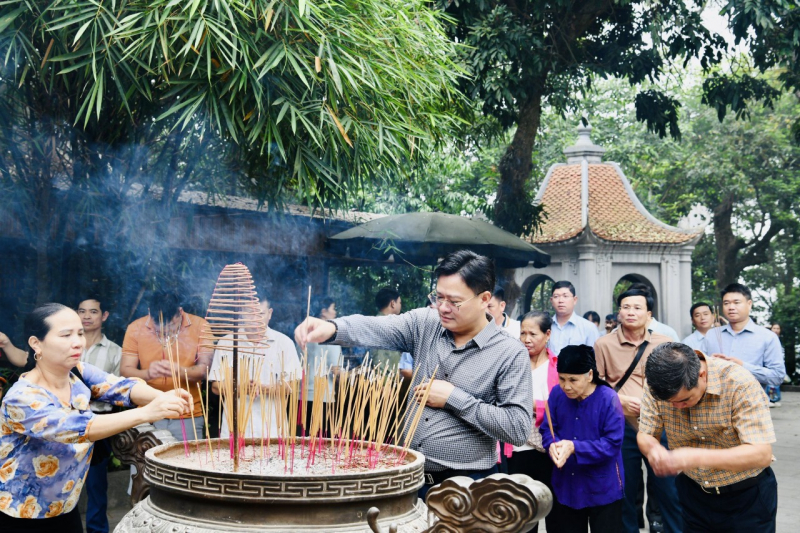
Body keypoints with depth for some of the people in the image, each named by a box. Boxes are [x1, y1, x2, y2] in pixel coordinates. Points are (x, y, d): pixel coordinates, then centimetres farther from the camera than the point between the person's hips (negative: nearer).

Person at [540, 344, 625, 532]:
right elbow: (547, 429, 0)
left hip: (603, 489, -4)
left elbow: (612, 444, -21)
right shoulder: (557, 394, -5)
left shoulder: (608, 399, -19)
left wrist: (574, 447, -30)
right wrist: (553, 445, -24)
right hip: (565, 485, 4)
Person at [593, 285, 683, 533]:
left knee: (669, 490, 4)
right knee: (625, 492, 11)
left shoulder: (664, 344, 4)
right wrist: (621, 400, -10)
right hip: (621, 427, 0)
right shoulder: (604, 344, 1)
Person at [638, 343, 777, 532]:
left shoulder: (740, 384, -27)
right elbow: (645, 435, -6)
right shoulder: (658, 386, -15)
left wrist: (697, 458, -42)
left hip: (747, 495, -3)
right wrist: (653, 450, -30)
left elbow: (762, 454, -30)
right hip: (694, 493, 4)